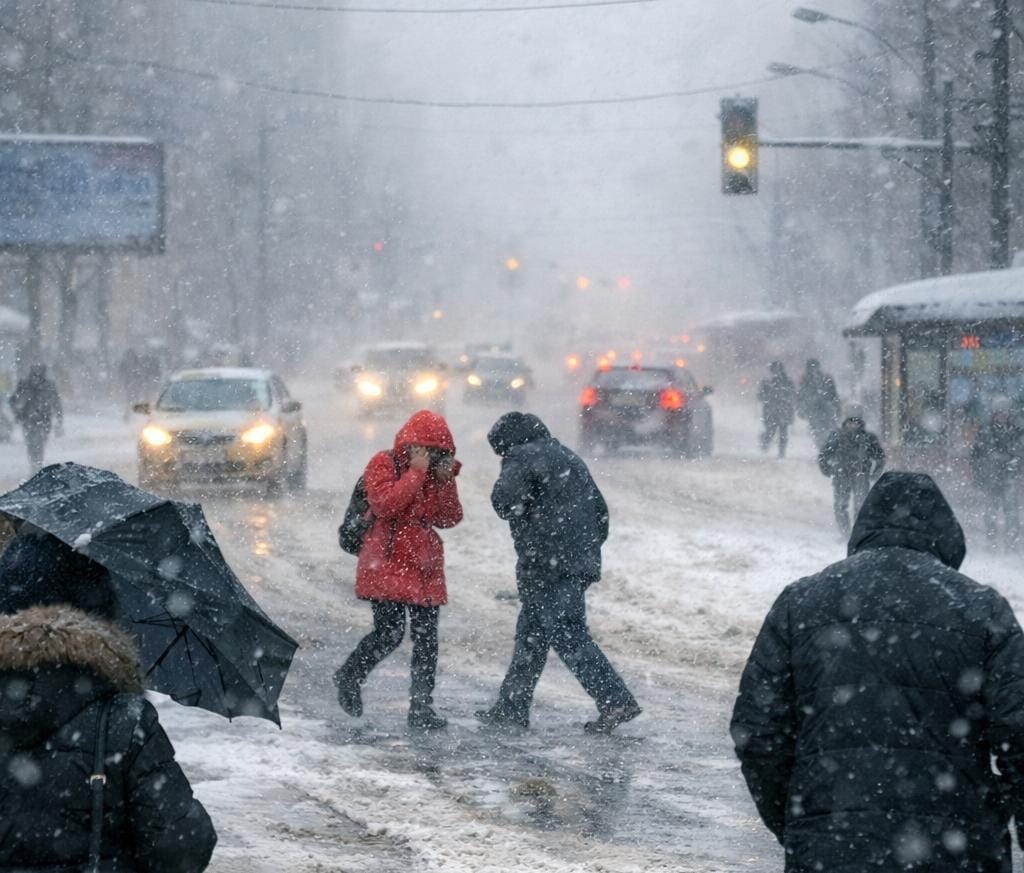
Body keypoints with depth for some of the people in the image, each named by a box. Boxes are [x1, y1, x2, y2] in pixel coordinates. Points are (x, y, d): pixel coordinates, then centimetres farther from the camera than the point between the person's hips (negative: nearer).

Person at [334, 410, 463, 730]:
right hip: (387, 565, -6)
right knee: (389, 633, -13)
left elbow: (450, 518, 7)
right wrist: (416, 472, -19)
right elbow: (384, 504, -20)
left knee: (426, 639, 2)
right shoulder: (383, 464, -4)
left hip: (425, 568, 6)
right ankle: (349, 678, 12)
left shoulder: (435, 473, 14)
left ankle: (421, 707, 7)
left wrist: (446, 480, -5)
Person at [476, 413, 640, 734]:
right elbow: (600, 509, 23)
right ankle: (511, 708, 21)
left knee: (569, 636, -10)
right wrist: (589, 548, 24)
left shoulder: (523, 457, -4)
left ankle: (616, 700, -18)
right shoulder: (569, 457, 22)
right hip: (580, 564, 9)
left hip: (548, 566, -9)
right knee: (531, 635, 16)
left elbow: (505, 501, -21)